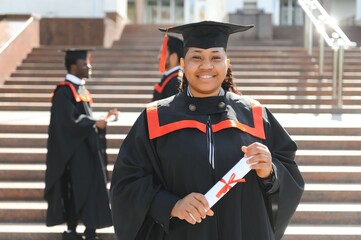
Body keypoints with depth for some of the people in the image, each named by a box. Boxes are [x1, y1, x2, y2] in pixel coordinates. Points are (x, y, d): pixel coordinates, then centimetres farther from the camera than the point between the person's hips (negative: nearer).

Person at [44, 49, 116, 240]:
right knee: (75, 192, -2)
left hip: (87, 149, 9)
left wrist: (104, 119, 7)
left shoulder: (80, 89, 14)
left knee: (91, 189, 7)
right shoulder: (64, 91, -14)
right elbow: (69, 122, -20)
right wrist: (95, 124, -13)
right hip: (74, 152, -9)